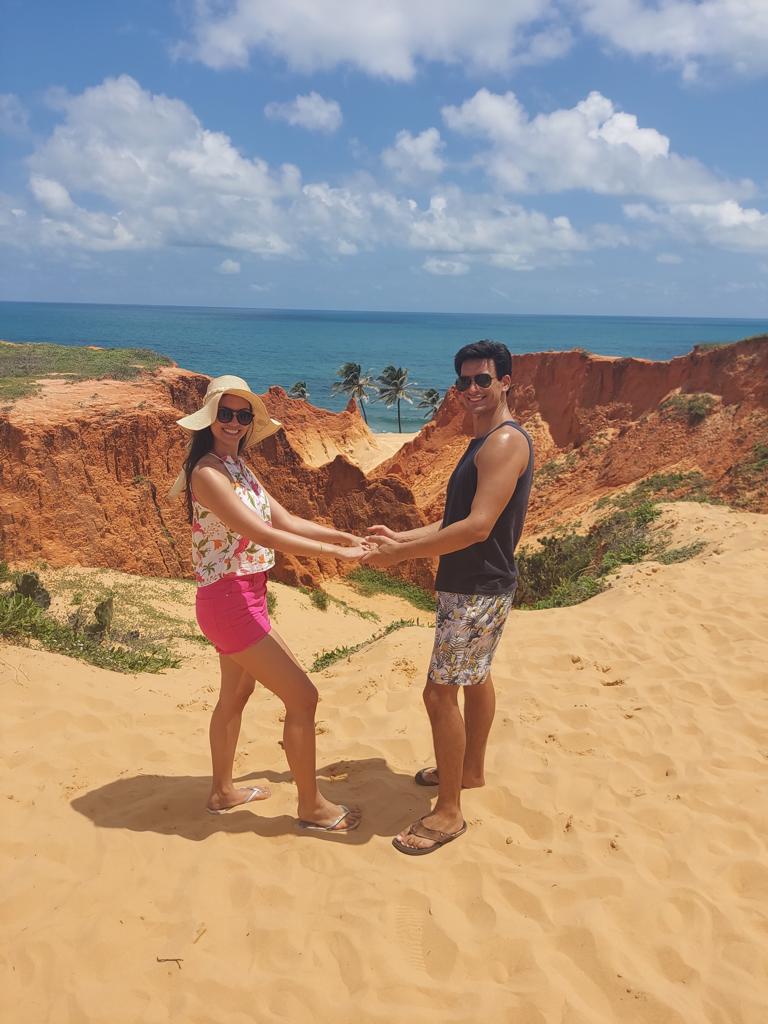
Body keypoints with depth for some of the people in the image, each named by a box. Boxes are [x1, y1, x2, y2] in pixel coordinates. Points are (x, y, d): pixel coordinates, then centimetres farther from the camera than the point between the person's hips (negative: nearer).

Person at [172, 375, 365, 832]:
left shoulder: (238, 466, 9)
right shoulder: (207, 472, -20)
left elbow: (286, 520, 8)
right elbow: (264, 534, -26)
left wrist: (347, 536, 1)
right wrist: (338, 553, -24)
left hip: (244, 598, 10)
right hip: (230, 601, -10)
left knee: (236, 694, 23)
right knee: (303, 696, -2)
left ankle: (223, 791, 41)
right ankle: (312, 806, 13)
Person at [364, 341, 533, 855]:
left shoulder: (505, 442, -21)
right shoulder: (484, 442, 13)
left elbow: (477, 527, -30)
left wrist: (401, 554, -26)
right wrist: (402, 537, 5)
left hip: (479, 590, -11)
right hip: (472, 585, 11)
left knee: (441, 691, -7)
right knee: (474, 676, 23)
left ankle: (449, 812, 5)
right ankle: (472, 769, 43)